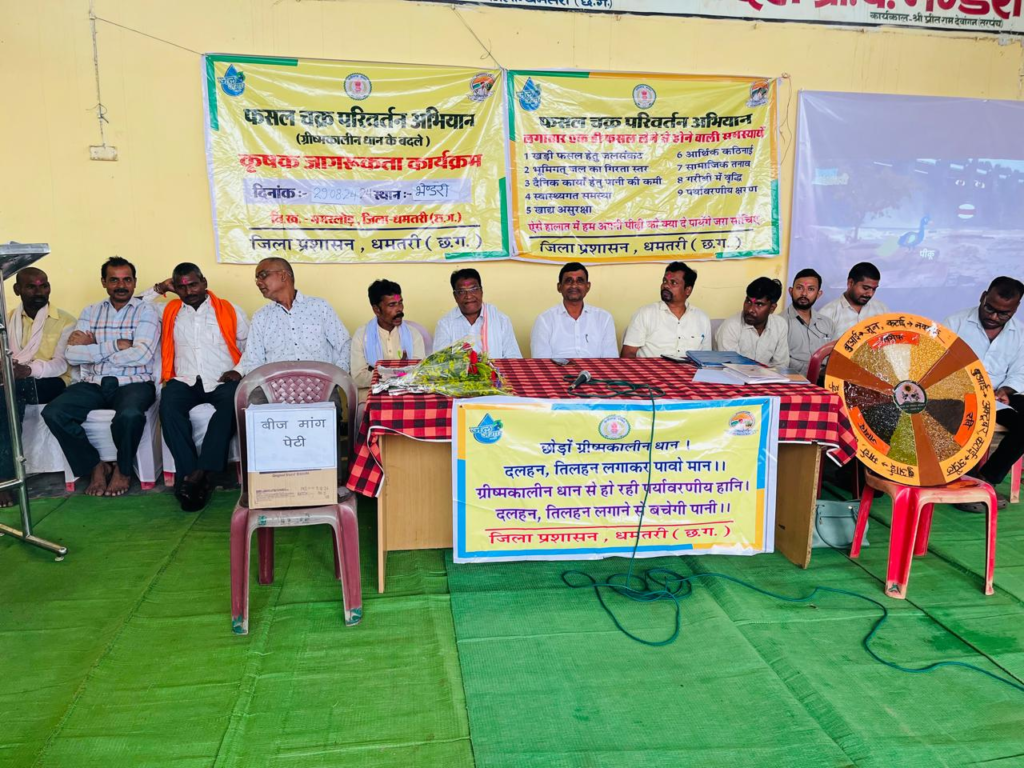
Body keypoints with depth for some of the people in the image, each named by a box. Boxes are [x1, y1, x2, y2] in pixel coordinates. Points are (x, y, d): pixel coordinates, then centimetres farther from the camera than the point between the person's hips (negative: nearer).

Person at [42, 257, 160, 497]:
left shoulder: (145, 310, 3)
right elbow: (72, 354, 0)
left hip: (133, 383, -4)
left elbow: (142, 355, -13)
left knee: (129, 415, -36)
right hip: (94, 384, 4)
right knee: (53, 413, -21)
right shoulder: (90, 312, 14)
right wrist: (115, 346, -11)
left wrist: (93, 349, -5)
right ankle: (95, 466, -1)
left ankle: (123, 469, -6)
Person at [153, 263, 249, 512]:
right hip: (184, 381, 2)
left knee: (232, 401, -37)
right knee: (168, 406, -32)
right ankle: (192, 476, -33)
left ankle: (200, 472, -40)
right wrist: (158, 290, 17)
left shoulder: (230, 311, 12)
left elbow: (249, 347, 10)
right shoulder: (170, 312, 19)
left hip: (223, 381, -2)